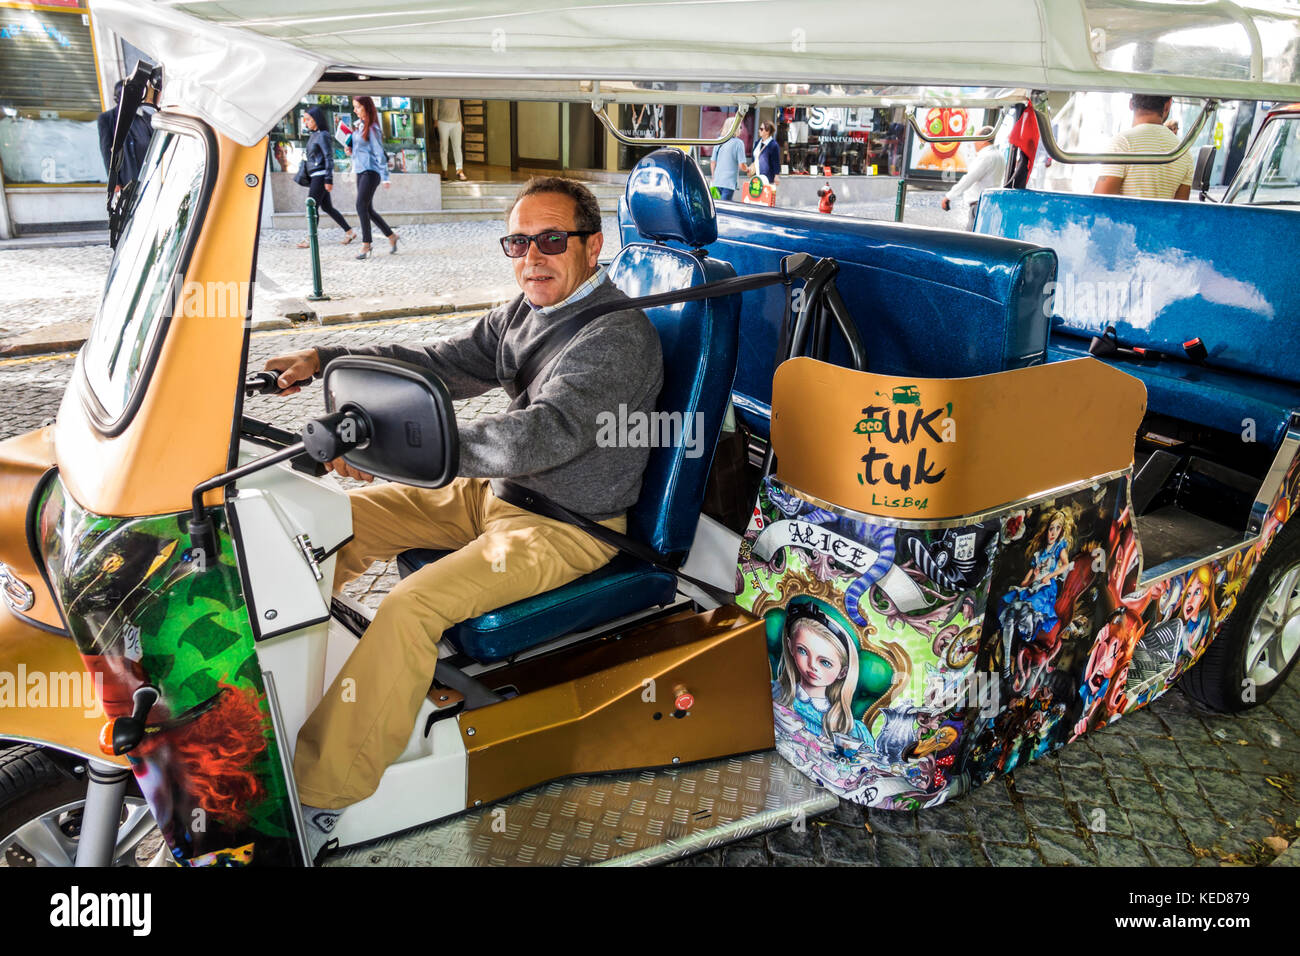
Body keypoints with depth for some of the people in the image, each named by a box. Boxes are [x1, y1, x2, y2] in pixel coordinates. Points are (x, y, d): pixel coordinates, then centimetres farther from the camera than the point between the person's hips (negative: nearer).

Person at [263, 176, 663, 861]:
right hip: (496, 490, 9)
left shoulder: (620, 337, -20)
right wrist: (326, 361, -3)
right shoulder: (525, 310, 9)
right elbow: (439, 365, 10)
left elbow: (542, 435, -32)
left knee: (412, 605, -26)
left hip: (568, 526, -9)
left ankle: (318, 796, -12)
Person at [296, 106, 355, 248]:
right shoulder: (314, 135, 15)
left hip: (321, 175, -9)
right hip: (315, 176, 9)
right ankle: (349, 231, 16)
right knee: (326, 207, 11)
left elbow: (329, 158, -16)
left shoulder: (323, 136, -12)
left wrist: (329, 180, -20)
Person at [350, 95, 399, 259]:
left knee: (361, 206, -15)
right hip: (360, 171, 9)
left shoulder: (372, 128, -10)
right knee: (368, 209, 10)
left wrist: (385, 177, -15)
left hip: (371, 171, -9)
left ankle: (366, 245, -12)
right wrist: (350, 149, 7)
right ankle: (391, 236, 24)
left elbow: (379, 153, -12)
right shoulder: (358, 125, 14)